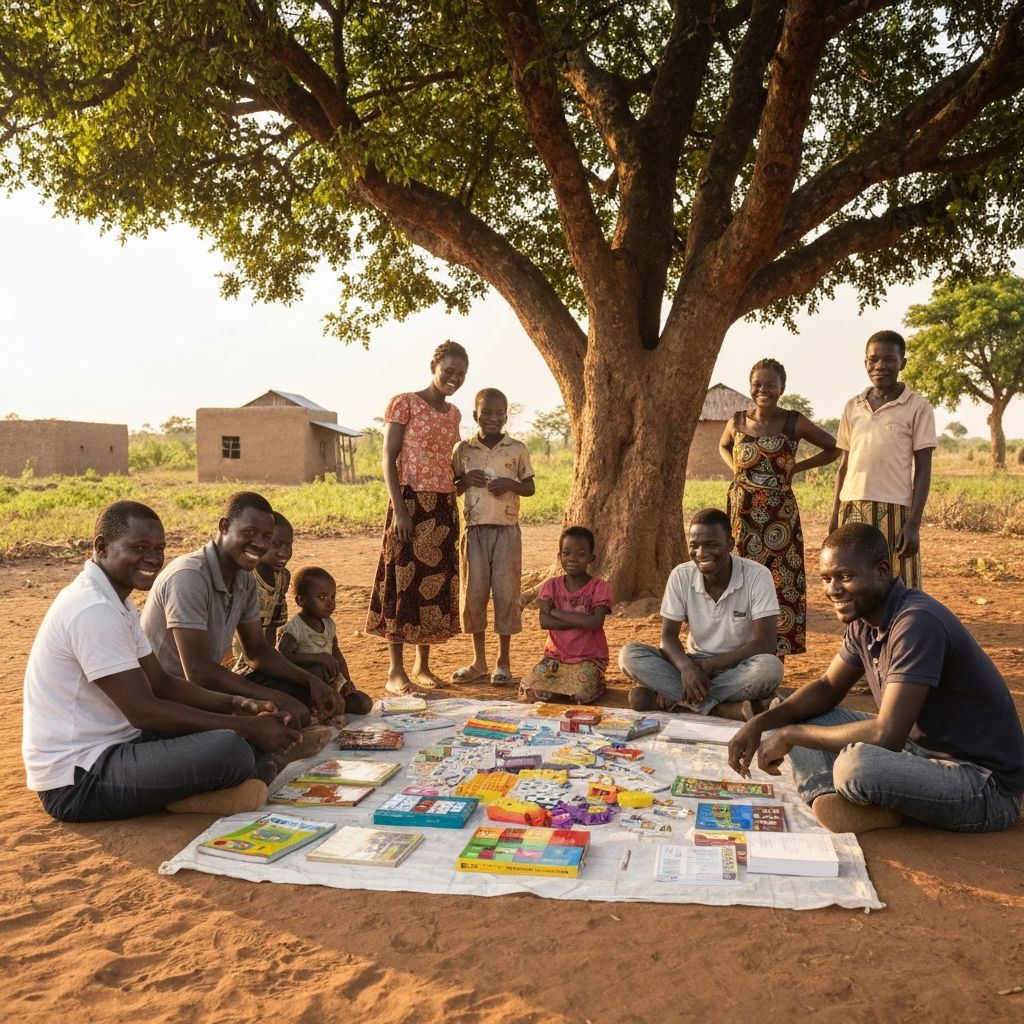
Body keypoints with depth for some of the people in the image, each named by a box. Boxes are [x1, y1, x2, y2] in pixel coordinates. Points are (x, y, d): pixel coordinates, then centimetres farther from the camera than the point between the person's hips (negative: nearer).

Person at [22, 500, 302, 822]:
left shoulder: (116, 603, 11)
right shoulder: (94, 611, -22)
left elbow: (161, 683, 12)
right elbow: (143, 710, -23)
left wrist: (239, 705, -3)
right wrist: (246, 726, -19)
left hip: (112, 746, 10)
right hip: (77, 781, -10)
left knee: (253, 733, 6)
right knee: (231, 750, -29)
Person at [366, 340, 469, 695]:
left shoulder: (453, 413, 15)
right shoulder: (404, 403, -4)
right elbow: (389, 459, -9)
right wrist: (399, 509, -16)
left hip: (444, 506, 7)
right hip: (411, 503, -7)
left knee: (437, 585, 8)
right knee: (404, 582, -5)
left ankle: (423, 666, 18)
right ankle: (396, 672, 1)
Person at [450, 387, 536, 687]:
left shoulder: (517, 449, 3)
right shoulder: (463, 449, 6)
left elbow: (530, 488, 8)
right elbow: (451, 488, 13)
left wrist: (510, 484, -11)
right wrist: (465, 480, -8)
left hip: (506, 531, -1)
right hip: (474, 530, 1)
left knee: (506, 593, 0)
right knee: (472, 593, 4)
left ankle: (503, 662, 13)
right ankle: (479, 662, 17)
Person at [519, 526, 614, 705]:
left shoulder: (599, 588, -5)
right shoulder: (552, 585, 3)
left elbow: (595, 623, -22)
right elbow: (544, 622, -11)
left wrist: (554, 611, -15)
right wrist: (579, 619, -20)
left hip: (588, 658, -2)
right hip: (555, 656, 3)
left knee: (582, 695, -29)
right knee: (529, 690, -20)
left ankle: (596, 681, 7)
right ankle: (561, 684, 10)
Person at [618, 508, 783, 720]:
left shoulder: (757, 576, -16)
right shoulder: (680, 576, -8)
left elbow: (765, 644, -20)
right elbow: (668, 636, -7)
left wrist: (709, 666, -25)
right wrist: (686, 667, -29)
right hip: (694, 665, 3)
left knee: (770, 667, -37)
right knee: (629, 655, -22)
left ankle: (673, 699, -26)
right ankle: (728, 708, -28)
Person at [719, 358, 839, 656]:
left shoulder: (794, 423, -4)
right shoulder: (738, 422, 3)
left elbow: (834, 449, 5)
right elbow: (724, 446, 25)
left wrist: (797, 467, -1)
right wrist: (736, 469, 7)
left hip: (779, 512, -2)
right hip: (743, 511, 2)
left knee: (780, 579, 0)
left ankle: (777, 649, 9)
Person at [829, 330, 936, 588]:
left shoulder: (917, 408, 0)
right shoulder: (852, 407, 11)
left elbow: (923, 470, -2)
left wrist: (913, 523, -10)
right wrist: (834, 516, 10)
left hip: (894, 510, -4)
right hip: (852, 510, 4)